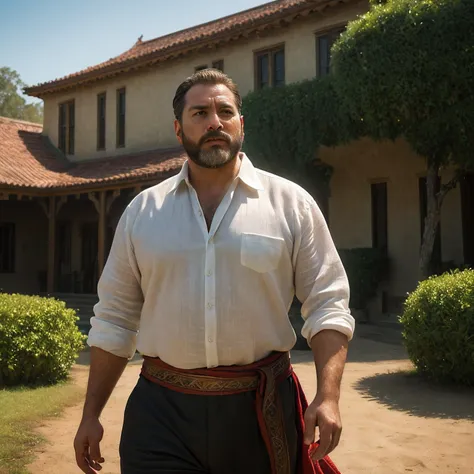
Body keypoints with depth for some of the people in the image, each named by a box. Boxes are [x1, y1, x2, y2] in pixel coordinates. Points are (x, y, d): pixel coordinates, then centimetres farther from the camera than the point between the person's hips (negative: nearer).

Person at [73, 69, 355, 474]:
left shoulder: (291, 203, -1)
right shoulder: (142, 211, 5)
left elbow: (327, 304, -1)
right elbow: (115, 318, 9)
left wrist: (328, 397, -13)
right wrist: (91, 415, 8)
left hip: (263, 408, 0)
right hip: (162, 412, 1)